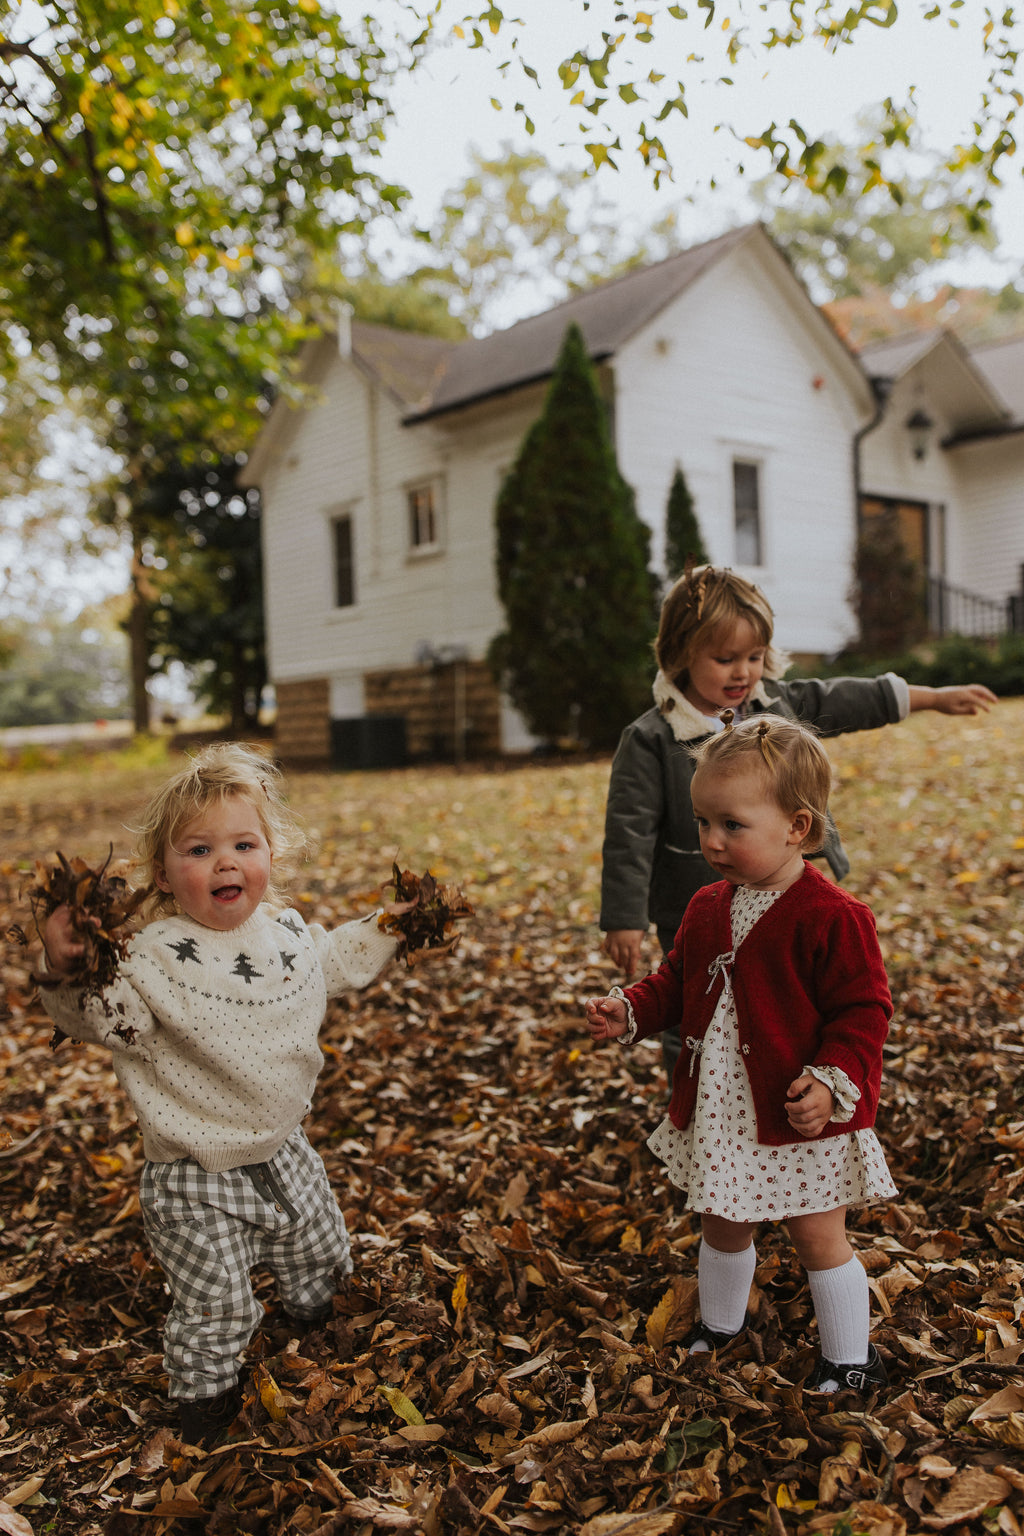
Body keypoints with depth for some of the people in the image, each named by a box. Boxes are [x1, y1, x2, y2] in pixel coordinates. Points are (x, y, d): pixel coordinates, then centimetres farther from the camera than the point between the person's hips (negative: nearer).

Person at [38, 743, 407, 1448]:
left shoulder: (289, 931, -4)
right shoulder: (154, 959, -23)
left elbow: (337, 961, 16)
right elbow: (96, 1021, -25)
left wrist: (388, 925, 14)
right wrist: (65, 972, -41)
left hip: (282, 1150, 6)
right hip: (196, 1178, -6)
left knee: (320, 1249, 27)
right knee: (215, 1303, 5)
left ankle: (314, 1320, 61)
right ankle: (206, 1395, 36)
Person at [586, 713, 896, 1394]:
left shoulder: (832, 917, -19)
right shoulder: (708, 909, 2)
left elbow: (863, 1010, -16)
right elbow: (677, 983, 13)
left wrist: (833, 1081, -27)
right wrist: (630, 1011, -3)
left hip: (803, 1114, -6)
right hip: (720, 1111, 6)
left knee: (819, 1237, 9)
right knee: (723, 1226, 23)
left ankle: (851, 1359, 30)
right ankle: (720, 1323, 46)